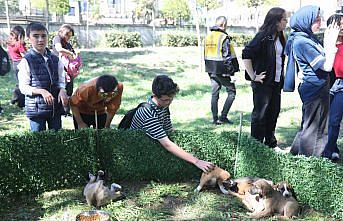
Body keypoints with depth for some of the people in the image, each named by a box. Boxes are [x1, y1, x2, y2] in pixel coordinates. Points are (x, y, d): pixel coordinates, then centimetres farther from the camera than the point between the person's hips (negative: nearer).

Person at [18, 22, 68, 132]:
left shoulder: (55, 60, 6)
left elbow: (61, 80, 11)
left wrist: (62, 90, -11)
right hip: (36, 107, -4)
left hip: (55, 106, 4)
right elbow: (23, 87, -8)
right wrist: (41, 91, -22)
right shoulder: (26, 61, -7)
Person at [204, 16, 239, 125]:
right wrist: (232, 72, -11)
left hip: (211, 70, 7)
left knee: (214, 93, 13)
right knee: (231, 92, 5)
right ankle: (223, 117, 0)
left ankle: (215, 119, 15)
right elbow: (228, 57, -16)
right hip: (221, 70, -7)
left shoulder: (208, 37, 10)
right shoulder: (224, 37, -14)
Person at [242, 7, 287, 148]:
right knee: (260, 114, 1)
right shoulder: (263, 36, -14)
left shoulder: (280, 37, 9)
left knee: (274, 113, 15)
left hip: (276, 82, 8)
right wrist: (253, 76, -19)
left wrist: (281, 75, 14)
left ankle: (271, 144, 28)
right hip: (263, 82, -8)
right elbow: (246, 54, -21)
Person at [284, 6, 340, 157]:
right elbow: (326, 66, -21)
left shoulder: (309, 38, 9)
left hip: (317, 88, 10)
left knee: (308, 126, 19)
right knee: (315, 128, 1)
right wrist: (331, 42, -13)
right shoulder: (301, 42, -19)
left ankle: (296, 154, 31)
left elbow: (323, 60, 18)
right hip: (315, 89, -10)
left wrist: (328, 43, 9)